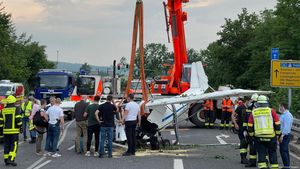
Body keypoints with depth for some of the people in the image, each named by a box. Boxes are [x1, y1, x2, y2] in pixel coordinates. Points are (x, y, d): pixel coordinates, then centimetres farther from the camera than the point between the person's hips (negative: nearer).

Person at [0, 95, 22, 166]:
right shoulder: (16, 109, -6)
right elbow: (18, 120, -13)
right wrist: (20, 127, -1)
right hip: (14, 130, -4)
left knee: (7, 145, 10)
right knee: (14, 145, -2)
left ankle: (6, 160, 13)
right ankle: (11, 159, -14)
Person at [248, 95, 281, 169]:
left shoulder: (253, 112, 3)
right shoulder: (271, 111, -3)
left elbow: (250, 126, 5)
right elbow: (277, 124, -2)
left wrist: (251, 135, 17)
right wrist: (278, 134, 9)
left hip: (258, 137, 1)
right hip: (271, 137, -1)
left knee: (261, 154, 6)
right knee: (272, 153, 12)